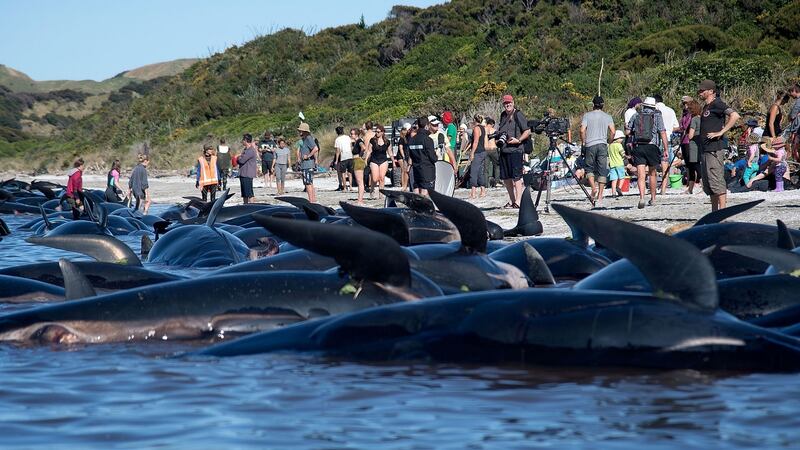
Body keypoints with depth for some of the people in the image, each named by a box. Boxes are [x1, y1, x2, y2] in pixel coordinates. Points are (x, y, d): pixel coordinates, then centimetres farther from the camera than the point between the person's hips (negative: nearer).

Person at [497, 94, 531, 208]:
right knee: (505, 177, 10)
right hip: (503, 150, 8)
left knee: (516, 176, -10)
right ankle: (511, 200, 20)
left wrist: (518, 140, -19)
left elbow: (527, 131, -8)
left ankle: (518, 201, -10)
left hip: (515, 149, -8)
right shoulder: (503, 115, 17)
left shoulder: (518, 115, -5)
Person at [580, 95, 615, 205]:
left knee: (589, 168, 12)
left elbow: (582, 130, -6)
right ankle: (600, 196, 0)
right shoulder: (607, 117, 8)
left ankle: (593, 187, -10)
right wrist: (609, 141, 12)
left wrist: (583, 142, 7)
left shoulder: (587, 115, 3)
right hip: (603, 145, 1)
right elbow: (613, 131, -3)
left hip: (590, 145, -1)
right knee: (602, 170, 3)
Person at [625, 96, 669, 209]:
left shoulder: (636, 116, 8)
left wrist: (626, 127, 29)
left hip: (638, 146, 0)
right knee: (652, 173, 16)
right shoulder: (656, 116, 2)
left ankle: (642, 198, -21)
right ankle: (653, 198, 25)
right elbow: (662, 133, -5)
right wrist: (666, 149, -4)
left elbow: (627, 132, 6)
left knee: (641, 175, -4)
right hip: (652, 147, 0)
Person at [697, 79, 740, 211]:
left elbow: (735, 115, -21)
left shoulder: (717, 104, -9)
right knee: (708, 185, 11)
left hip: (714, 150, -10)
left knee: (717, 182, -12)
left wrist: (721, 132, -20)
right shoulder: (706, 106, 20)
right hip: (705, 151, 10)